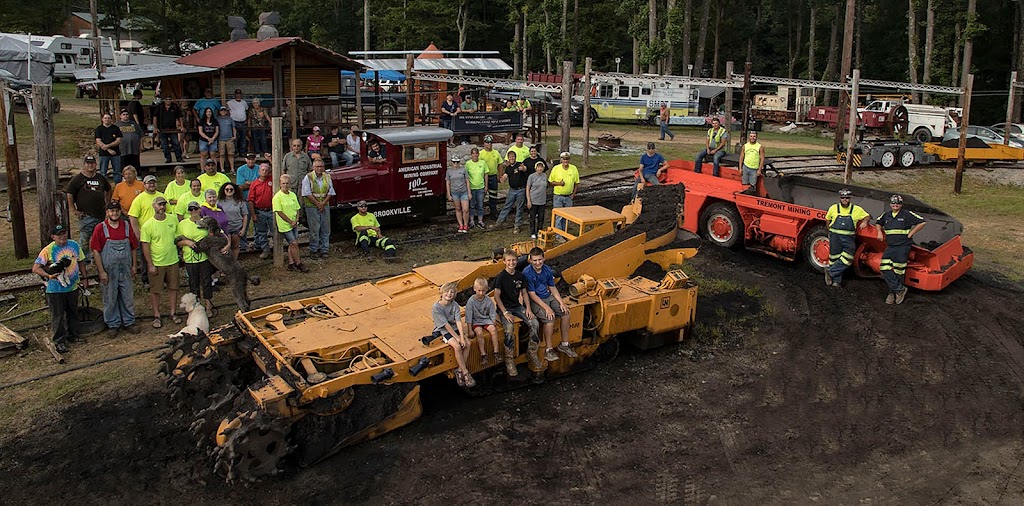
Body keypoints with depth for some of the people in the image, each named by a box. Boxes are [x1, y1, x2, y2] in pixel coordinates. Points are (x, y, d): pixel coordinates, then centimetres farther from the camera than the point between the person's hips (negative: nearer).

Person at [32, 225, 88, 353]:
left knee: (73, 313, 18)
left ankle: (73, 335, 35)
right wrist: (49, 275, -31)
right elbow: (35, 268, -16)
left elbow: (81, 262, 12)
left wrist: (84, 278, 11)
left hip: (73, 286, 4)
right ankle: (59, 341, 14)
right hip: (55, 289, -4)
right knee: (58, 316, 3)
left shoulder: (74, 245, -1)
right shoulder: (48, 250, -14)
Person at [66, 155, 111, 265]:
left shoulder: (101, 178, 13)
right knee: (84, 239, -5)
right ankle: (84, 260, 2)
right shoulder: (77, 179, -2)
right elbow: (69, 195, -5)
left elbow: (109, 190, 30)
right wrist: (74, 210, -8)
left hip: (101, 214, 5)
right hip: (85, 215, -5)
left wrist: (107, 202, 21)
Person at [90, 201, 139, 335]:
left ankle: (129, 322, 24)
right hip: (109, 271, -3)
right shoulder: (101, 228, -7)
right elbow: (96, 251, -7)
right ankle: (113, 324, 21)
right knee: (110, 298, 8)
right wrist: (101, 271, -10)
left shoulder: (127, 226, 2)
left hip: (125, 269, 3)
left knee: (128, 296, 10)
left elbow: (133, 247, 9)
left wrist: (134, 265, 7)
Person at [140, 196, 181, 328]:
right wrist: (150, 264, -12)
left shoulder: (173, 219, 0)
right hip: (156, 263, -3)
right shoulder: (148, 225, -11)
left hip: (173, 260, 3)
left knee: (173, 288, 12)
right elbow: (145, 246, -9)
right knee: (155, 291, 6)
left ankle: (173, 313, 25)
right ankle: (157, 316, 18)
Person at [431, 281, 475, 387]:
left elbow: (459, 322, -13)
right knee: (457, 346, -27)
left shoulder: (455, 305, -3)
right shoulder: (436, 307, -17)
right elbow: (446, 325, -18)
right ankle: (465, 373, -18)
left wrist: (462, 337, -23)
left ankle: (460, 370, -10)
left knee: (467, 344, -19)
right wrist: (457, 337, -19)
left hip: (454, 328, 5)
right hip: (442, 331, -5)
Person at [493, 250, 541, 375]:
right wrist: (505, 312, -18)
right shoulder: (500, 277, -10)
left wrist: (528, 308, -1)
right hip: (504, 308, -5)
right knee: (509, 329, -31)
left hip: (518, 306, 5)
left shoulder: (520, 276, 6)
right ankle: (509, 360, -16)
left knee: (535, 324, -17)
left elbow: (524, 293, 13)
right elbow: (496, 296, -12)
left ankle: (532, 353, 1)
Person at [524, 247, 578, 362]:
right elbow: (532, 294, -19)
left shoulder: (547, 270, 0)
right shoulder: (527, 273, -19)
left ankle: (564, 345, 5)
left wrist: (561, 302, -6)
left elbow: (553, 288, 9)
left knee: (566, 314, -10)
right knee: (550, 318, -28)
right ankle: (548, 350, -16)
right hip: (535, 301, -6)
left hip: (548, 297, 7)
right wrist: (546, 308, -25)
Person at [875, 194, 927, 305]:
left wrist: (910, 234, -7)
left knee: (898, 271, -3)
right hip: (890, 247, 5)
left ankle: (893, 293, 6)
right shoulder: (886, 215, 14)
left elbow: (922, 222, -6)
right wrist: (880, 232, 15)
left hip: (903, 247, -5)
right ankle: (900, 289, -5)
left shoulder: (907, 214, -1)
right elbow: (878, 223, 34)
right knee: (885, 268, -10)